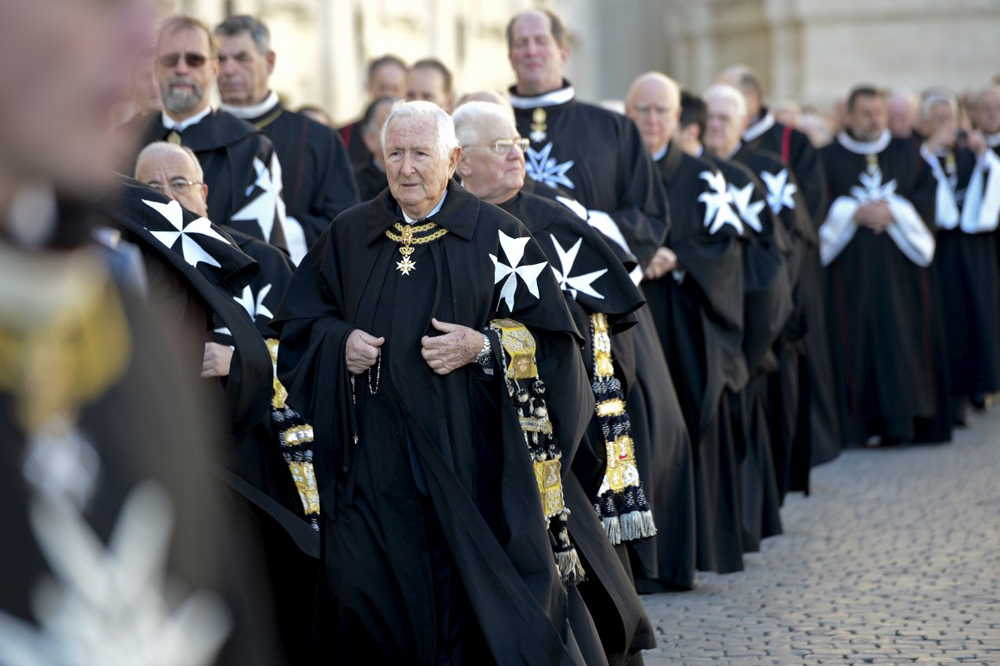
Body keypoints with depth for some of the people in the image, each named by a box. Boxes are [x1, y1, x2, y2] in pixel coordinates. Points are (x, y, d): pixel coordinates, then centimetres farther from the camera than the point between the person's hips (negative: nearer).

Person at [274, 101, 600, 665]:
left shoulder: (497, 236, 1)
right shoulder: (349, 235, 10)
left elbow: (552, 337, 0)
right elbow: (299, 322, 17)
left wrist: (484, 347, -15)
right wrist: (339, 342, -3)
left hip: (471, 457, -2)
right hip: (374, 464, 3)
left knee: (480, 593, -1)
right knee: (370, 596, -1)